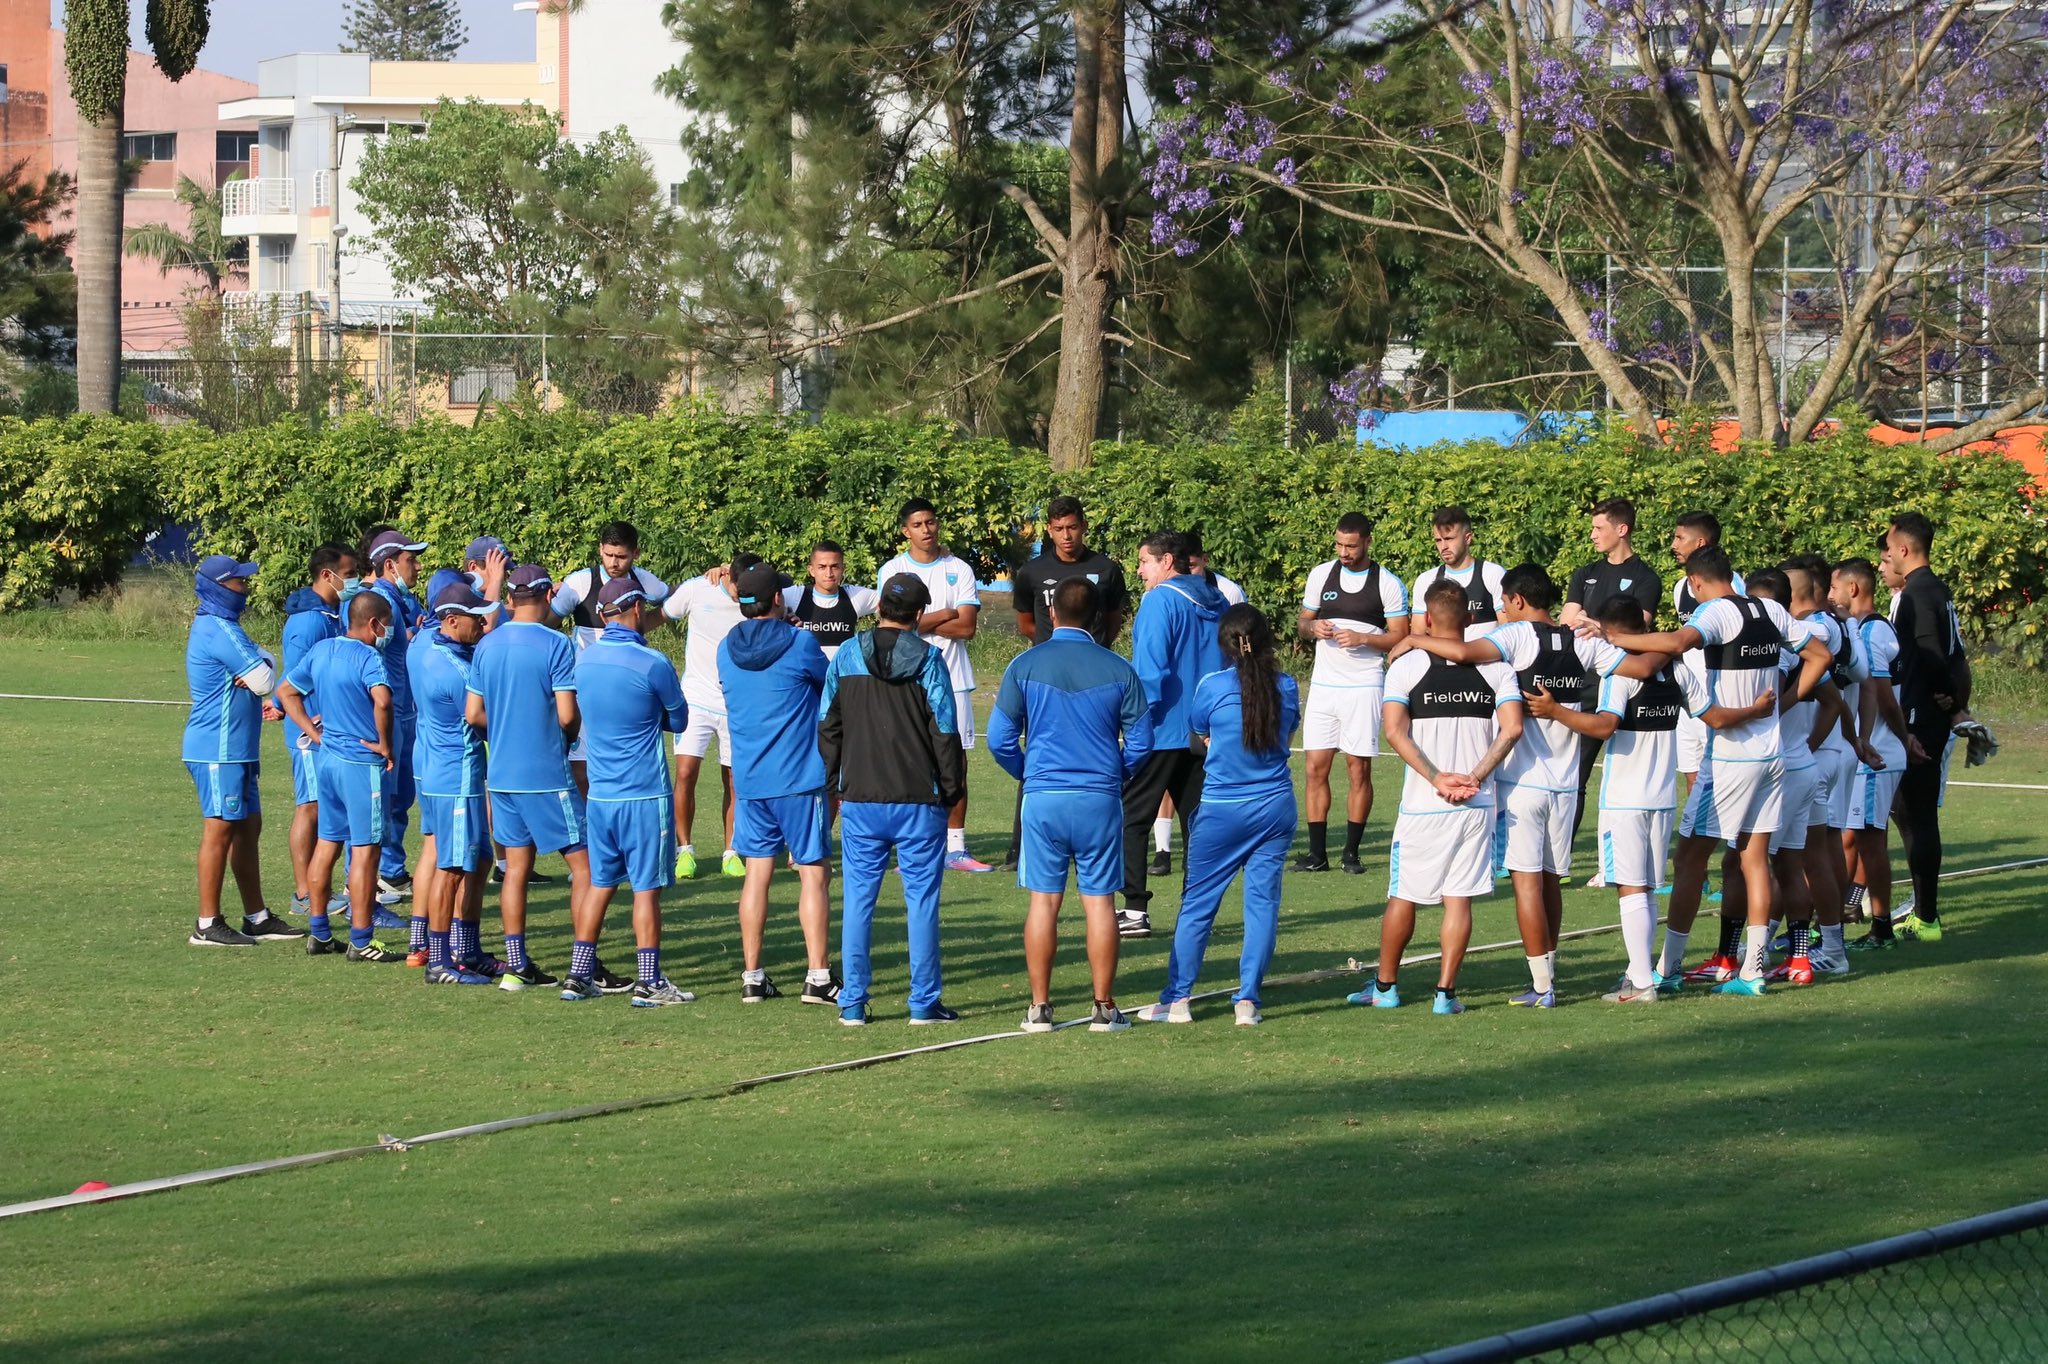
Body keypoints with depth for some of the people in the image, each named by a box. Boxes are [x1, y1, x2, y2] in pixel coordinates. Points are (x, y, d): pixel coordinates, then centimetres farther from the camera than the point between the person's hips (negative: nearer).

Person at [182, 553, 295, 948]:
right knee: (220, 830, -7)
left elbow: (260, 676, 14)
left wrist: (257, 667, -8)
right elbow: (264, 679, -20)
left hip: (236, 749, 11)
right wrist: (265, 663, 0)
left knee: (249, 828, 14)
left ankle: (257, 917, 21)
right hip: (219, 750, -11)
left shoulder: (219, 626, 16)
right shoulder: (219, 630, -18)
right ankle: (207, 926, -4)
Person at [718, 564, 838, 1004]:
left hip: (748, 780, 5)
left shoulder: (726, 651, 4)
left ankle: (752, 977, 8)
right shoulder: (800, 644, -10)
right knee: (813, 872, -1)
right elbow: (829, 686, 5)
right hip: (799, 778, -5)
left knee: (757, 872, 9)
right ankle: (817, 976, -5)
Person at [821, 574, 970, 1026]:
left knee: (858, 900, 6)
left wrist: (833, 783, 17)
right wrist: (952, 787, 4)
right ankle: (924, 1001, 3)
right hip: (918, 801, -2)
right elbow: (945, 730, -5)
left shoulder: (846, 656, 4)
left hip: (859, 799, 2)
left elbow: (828, 726, 8)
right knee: (922, 900, 3)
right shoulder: (927, 660, -5)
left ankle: (852, 1002, 6)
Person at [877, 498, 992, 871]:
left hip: (952, 678, 2)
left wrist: (919, 623, -8)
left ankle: (956, 847, 7)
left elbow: (966, 627, -4)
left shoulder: (959, 570, 6)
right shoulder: (892, 570, 2)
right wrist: (945, 614, -6)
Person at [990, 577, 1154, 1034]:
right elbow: (1140, 743, 4)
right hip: (1101, 798, 0)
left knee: (1044, 901, 5)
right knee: (1099, 901, 4)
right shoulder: (1118, 671, 0)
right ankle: (1104, 1008, 6)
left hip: (1043, 796, 0)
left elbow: (1000, 739, 1)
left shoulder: (1025, 666, -1)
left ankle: (1040, 1007, 6)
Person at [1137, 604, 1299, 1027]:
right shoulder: (1286, 687, -2)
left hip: (1221, 810, -2)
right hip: (1275, 807, 2)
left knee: (1197, 905, 6)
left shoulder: (1212, 687, -9)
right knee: (1263, 901, 6)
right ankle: (1248, 1000, 3)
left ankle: (1177, 999, 8)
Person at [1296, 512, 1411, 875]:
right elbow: (1303, 622, 16)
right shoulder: (1321, 575, 8)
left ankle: (1352, 852, 7)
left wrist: (1361, 638, -17)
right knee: (1316, 767, -1)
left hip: (1364, 685, -3)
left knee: (1359, 769, -1)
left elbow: (1399, 638, -3)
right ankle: (1317, 852, 4)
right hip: (1323, 682, 3)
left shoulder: (1388, 585, -2)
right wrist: (1313, 628, -7)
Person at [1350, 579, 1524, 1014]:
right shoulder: (1496, 666, 2)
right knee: (1459, 898, 5)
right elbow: (1512, 729, -9)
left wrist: (1437, 779, -13)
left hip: (1422, 804, -1)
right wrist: (1474, 778, -8)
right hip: (1477, 804, 2)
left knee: (1403, 896, 10)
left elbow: (1395, 732, -14)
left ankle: (1385, 986, 20)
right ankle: (1446, 991, 2)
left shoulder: (1406, 665, -3)